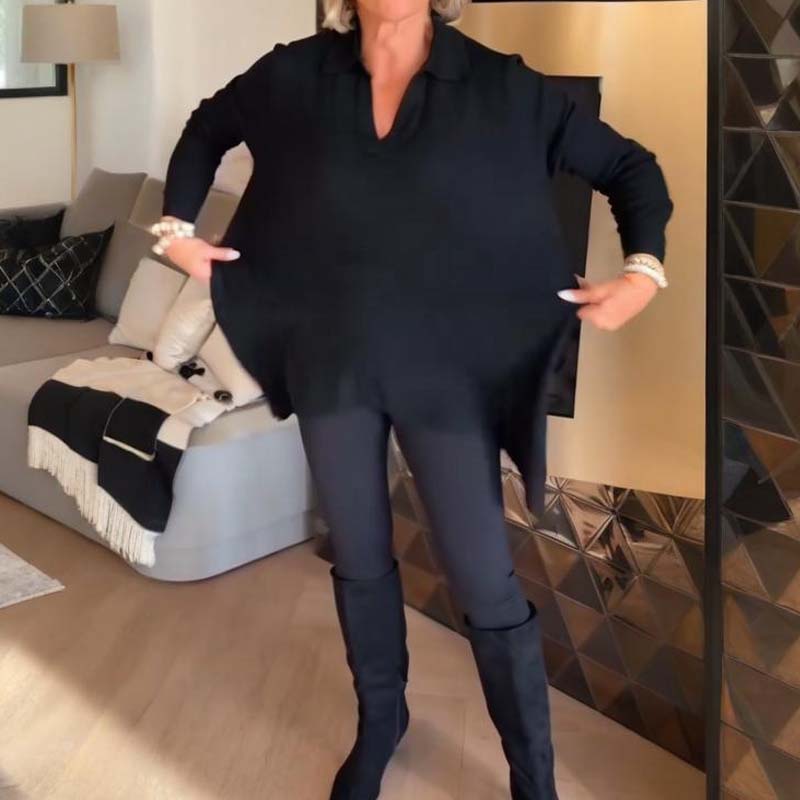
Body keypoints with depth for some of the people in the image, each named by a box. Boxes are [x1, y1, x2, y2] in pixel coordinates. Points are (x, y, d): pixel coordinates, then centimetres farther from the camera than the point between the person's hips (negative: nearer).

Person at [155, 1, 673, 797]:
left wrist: (644, 268, -12)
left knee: (485, 585, 2)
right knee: (358, 561, 17)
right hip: (331, 363, 3)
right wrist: (176, 226, 9)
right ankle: (379, 721, 42)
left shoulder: (502, 86, -7)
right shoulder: (296, 74, -2)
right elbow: (207, 127, 18)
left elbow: (629, 166, 1)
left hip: (447, 369, -2)